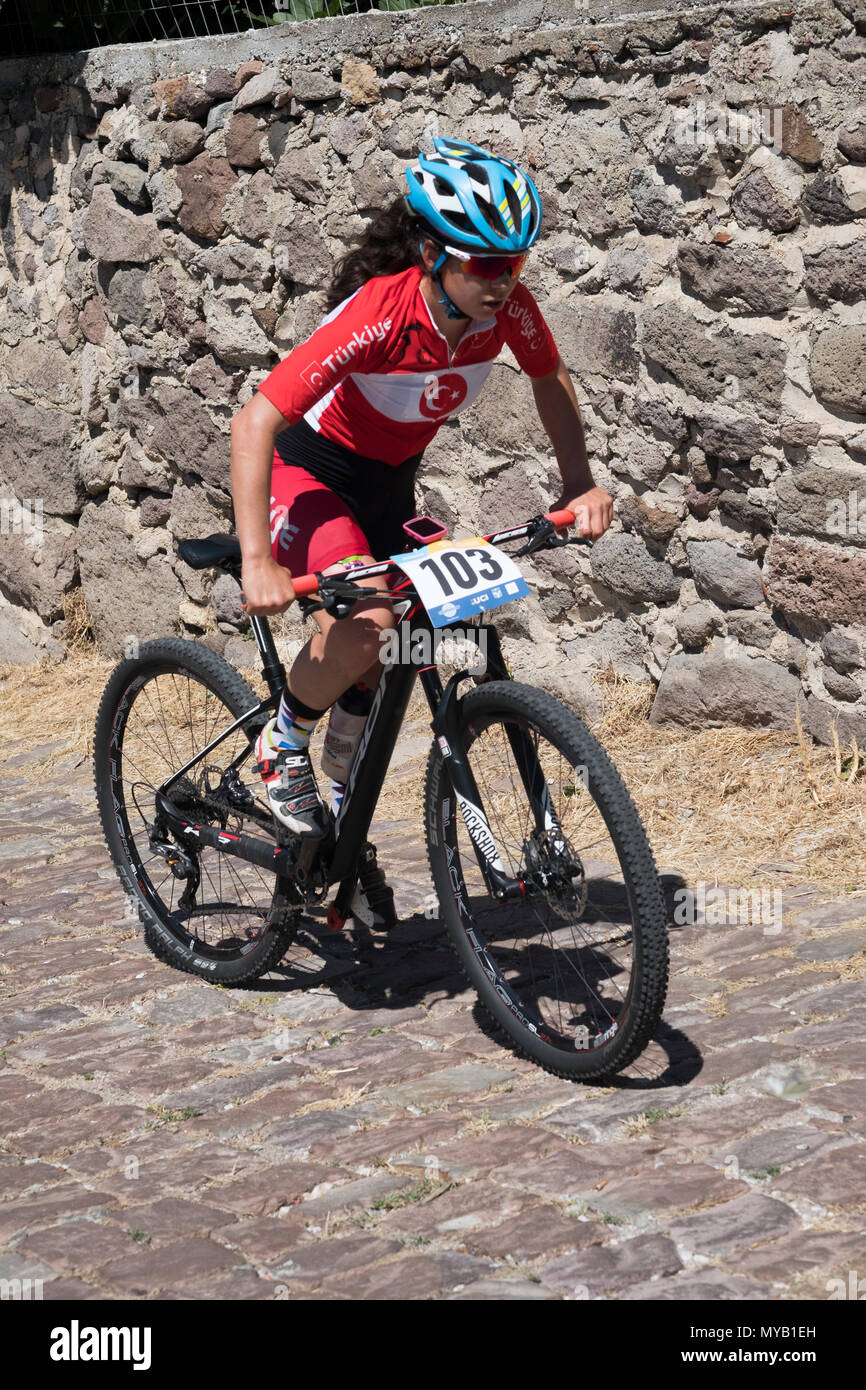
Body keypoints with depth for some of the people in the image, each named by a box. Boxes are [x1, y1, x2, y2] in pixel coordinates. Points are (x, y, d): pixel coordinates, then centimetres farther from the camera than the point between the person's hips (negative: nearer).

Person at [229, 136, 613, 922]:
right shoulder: (377, 317, -35)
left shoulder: (508, 307, -19)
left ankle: (341, 803, 31)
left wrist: (580, 482, -8)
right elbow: (256, 421, -35)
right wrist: (258, 561, -42)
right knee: (368, 621, -30)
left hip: (388, 481, 6)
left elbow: (551, 380, 4)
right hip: (310, 469, -6)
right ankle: (283, 746, -4)